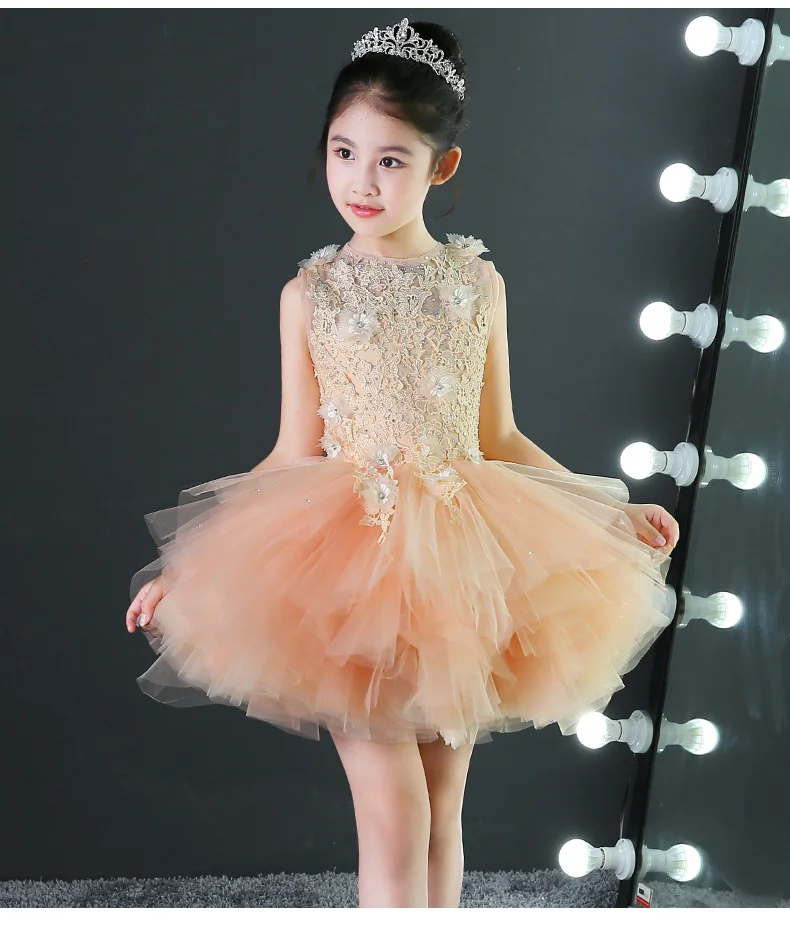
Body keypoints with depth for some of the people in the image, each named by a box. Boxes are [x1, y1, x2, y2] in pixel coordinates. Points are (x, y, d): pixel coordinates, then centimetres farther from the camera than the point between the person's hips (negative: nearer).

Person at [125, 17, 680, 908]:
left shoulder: (478, 284, 2)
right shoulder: (309, 293, -2)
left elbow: (498, 439, 8)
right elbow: (294, 457, 1)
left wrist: (612, 512, 4)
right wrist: (188, 569, -3)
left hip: (463, 560, 2)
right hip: (353, 567, -2)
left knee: (442, 810, 13)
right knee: (394, 821, -3)